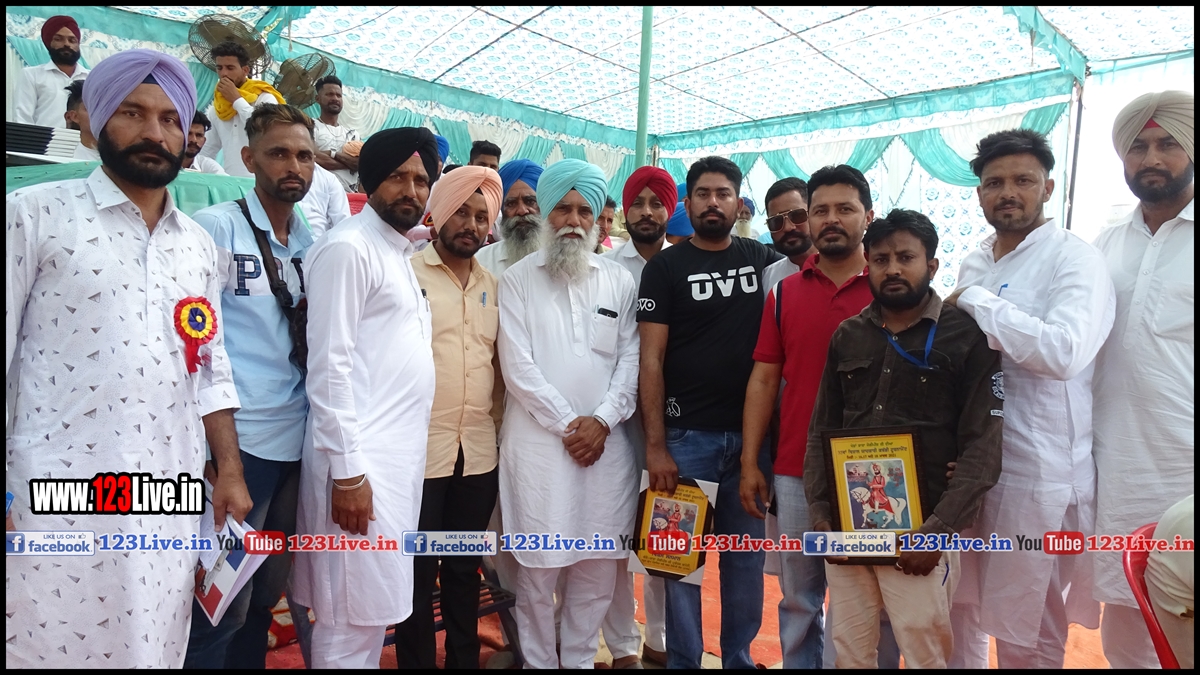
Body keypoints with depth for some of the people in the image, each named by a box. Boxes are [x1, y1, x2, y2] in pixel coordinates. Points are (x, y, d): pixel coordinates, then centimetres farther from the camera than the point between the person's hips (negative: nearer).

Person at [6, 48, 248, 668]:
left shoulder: (199, 245, 12)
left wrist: (229, 470, 7)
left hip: (172, 505, 4)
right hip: (59, 500, -4)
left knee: (155, 652, 14)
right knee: (52, 649, 6)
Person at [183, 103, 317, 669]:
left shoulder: (314, 244, 11)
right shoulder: (215, 228, -4)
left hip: (297, 441, 5)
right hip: (238, 440, -5)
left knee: (265, 594, 16)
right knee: (225, 600, 1)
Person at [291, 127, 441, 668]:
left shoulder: (399, 253, 17)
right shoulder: (348, 248, -10)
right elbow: (329, 366, -17)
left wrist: (406, 455, 16)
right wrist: (346, 470, -19)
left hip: (399, 455, 9)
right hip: (361, 460, -9)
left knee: (373, 607, 17)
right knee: (354, 615, -1)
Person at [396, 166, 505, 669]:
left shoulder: (494, 286, 11)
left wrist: (498, 417, 10)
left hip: (479, 452, 5)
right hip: (419, 450, -4)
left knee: (465, 570, 16)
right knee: (418, 574, 7)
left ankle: (465, 660, 31)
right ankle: (417, 661, 24)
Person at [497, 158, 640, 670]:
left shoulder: (620, 281, 10)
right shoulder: (518, 279, 3)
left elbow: (630, 359, 5)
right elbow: (517, 366, -5)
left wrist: (602, 421, -7)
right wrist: (566, 424, -8)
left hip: (605, 443, 3)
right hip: (538, 442, -2)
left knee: (597, 567, 8)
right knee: (538, 568, 3)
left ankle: (580, 659, 26)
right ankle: (537, 661, 22)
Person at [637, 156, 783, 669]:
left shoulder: (764, 261, 8)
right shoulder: (664, 268, 0)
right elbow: (651, 360, -4)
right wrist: (655, 446, -10)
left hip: (751, 433, 3)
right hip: (686, 435, -2)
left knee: (746, 556, 12)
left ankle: (738, 658, 29)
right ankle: (682, 660, 23)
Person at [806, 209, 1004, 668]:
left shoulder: (968, 337, -3)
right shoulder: (847, 336, 9)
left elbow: (982, 449, -8)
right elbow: (820, 431, 11)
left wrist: (939, 530, -15)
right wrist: (820, 512, 1)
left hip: (919, 532, -3)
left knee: (924, 654, 7)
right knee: (849, 651, 13)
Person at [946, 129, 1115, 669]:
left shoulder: (1076, 259, -9)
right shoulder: (973, 264, 12)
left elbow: (1063, 350, -27)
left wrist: (973, 301, -18)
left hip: (1039, 475, -6)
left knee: (1024, 635, 8)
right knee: (960, 612, 18)